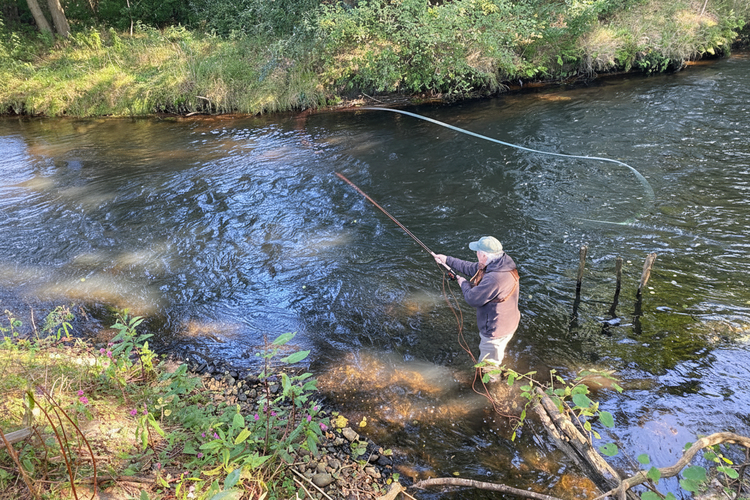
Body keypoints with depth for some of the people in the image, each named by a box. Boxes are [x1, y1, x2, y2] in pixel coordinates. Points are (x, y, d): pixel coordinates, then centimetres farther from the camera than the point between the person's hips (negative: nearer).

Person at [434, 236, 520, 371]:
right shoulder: (500, 263, -5)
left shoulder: (495, 278, -38)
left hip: (495, 330, -10)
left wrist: (464, 283, -7)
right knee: (496, 358, 33)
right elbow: (471, 268, 9)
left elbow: (472, 299, -27)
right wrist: (447, 260, 14)